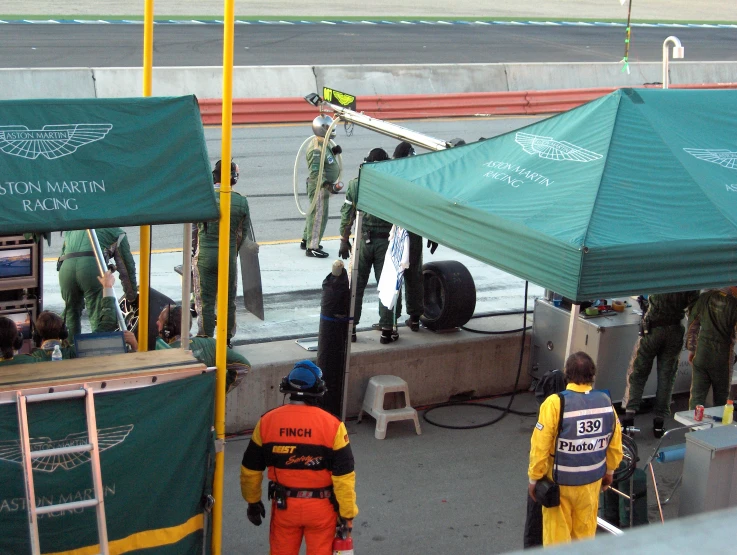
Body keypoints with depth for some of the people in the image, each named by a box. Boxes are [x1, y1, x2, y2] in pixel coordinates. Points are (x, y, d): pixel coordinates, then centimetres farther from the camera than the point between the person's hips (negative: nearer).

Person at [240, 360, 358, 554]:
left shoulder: (267, 421, -8)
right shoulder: (332, 425, -16)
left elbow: (251, 470, 1)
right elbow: (343, 475, -14)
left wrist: (253, 501, 16)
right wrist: (347, 513, -3)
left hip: (284, 505, 2)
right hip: (321, 506, -2)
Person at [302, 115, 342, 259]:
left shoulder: (324, 144, 9)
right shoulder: (316, 148, -24)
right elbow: (316, 171, -30)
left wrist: (334, 152, 5)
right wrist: (326, 184, -40)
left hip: (323, 186, 11)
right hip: (319, 187, -11)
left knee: (313, 213, 22)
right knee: (319, 215, -6)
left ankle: (307, 241, 36)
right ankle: (312, 248, -1)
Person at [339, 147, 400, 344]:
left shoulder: (355, 184, -2)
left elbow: (347, 214, 0)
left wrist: (344, 240, 8)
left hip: (362, 241, 2)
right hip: (386, 241, -2)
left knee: (356, 285, 11)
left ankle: (350, 327, 14)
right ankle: (387, 330, 8)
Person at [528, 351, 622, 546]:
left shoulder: (555, 404, -23)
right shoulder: (605, 402, -8)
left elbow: (540, 447, -19)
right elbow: (615, 444, 3)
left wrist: (534, 479, -6)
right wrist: (609, 471, 18)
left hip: (559, 481, -4)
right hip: (592, 480, 4)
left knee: (557, 532, 10)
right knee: (585, 530, 20)